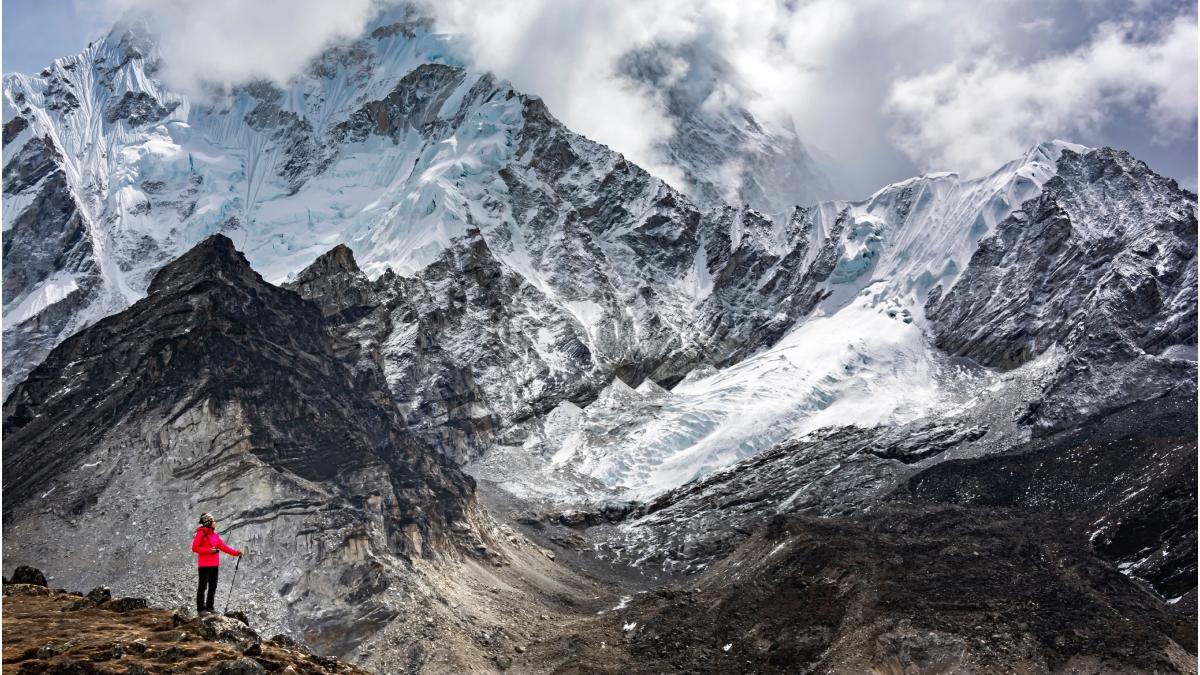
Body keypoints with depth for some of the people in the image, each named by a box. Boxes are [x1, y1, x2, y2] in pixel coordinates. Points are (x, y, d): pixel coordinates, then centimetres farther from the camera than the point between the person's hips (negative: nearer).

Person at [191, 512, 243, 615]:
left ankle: (209, 607, 16)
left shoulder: (215, 534, 13)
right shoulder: (201, 534, -8)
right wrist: (210, 550, -18)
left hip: (214, 565, 7)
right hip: (204, 565, -7)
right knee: (203, 586, -4)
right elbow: (194, 548, -11)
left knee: (213, 587, 9)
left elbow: (223, 546, 14)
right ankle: (201, 609, 0)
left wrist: (236, 552, 7)